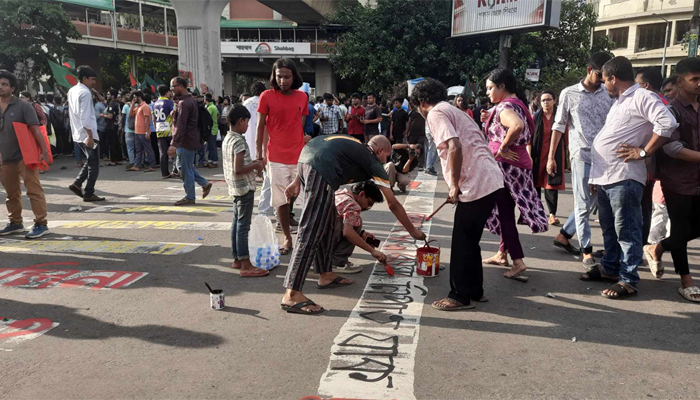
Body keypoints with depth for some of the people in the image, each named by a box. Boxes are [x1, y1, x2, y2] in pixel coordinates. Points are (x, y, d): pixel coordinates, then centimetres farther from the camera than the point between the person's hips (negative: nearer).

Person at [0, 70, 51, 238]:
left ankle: (41, 224, -4)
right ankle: (15, 223, 28)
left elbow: (35, 129, -11)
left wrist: (44, 150, -19)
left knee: (34, 190, -7)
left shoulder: (22, 106, -5)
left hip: (24, 156, -6)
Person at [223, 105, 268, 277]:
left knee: (237, 223, 15)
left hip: (235, 187, 10)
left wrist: (252, 163, 12)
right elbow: (238, 170, -25)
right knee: (243, 225, -7)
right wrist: (255, 165, -12)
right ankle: (245, 265, -3)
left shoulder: (227, 139, 11)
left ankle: (237, 259, 24)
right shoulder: (239, 142, -18)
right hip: (245, 187, -10)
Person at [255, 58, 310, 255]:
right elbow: (261, 126, 1)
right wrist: (259, 153, -2)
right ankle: (287, 238, 15)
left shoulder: (302, 97, 6)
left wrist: (305, 139, 7)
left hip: (299, 156, 2)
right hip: (276, 157, -2)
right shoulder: (267, 96, -2)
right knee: (281, 200, 4)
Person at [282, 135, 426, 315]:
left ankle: (325, 274, 32)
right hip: (321, 171, -9)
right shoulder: (373, 162, 15)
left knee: (327, 223, 22)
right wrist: (413, 231, 33)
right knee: (311, 233, -9)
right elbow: (393, 204, 21)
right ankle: (292, 295, -9)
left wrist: (298, 181, 23)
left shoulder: (352, 145, 32)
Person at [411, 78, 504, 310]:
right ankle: (474, 291, 26)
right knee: (469, 240, 17)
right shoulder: (454, 111, 24)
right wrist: (457, 187, 26)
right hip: (491, 180, 9)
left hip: (476, 184, -9)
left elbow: (455, 147, -20)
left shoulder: (436, 113, -5)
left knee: (462, 241, 0)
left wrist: (454, 184, -14)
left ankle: (460, 296, 10)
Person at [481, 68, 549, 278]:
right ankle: (502, 254, 26)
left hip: (506, 165, -10)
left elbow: (517, 126, -37)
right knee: (506, 211, 16)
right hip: (519, 164, 10)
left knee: (504, 212, -3)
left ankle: (518, 261, -2)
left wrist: (502, 148, -24)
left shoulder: (504, 106, -16)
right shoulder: (517, 104, 14)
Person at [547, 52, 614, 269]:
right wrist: (551, 157, 0)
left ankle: (564, 235, 26)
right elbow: (559, 126, 3)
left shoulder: (608, 94, 8)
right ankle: (587, 250, 7)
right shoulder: (569, 93, 1)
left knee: (593, 202, 10)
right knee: (583, 204, -1)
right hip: (581, 155, -4)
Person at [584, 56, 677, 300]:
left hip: (623, 179, -10)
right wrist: (595, 177, 23)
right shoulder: (620, 102, 22)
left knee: (626, 231, -4)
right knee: (609, 229, 17)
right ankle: (610, 269, 29)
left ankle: (628, 281, 3)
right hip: (605, 178, 10)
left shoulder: (641, 97, -9)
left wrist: (644, 152, -17)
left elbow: (668, 123, -24)